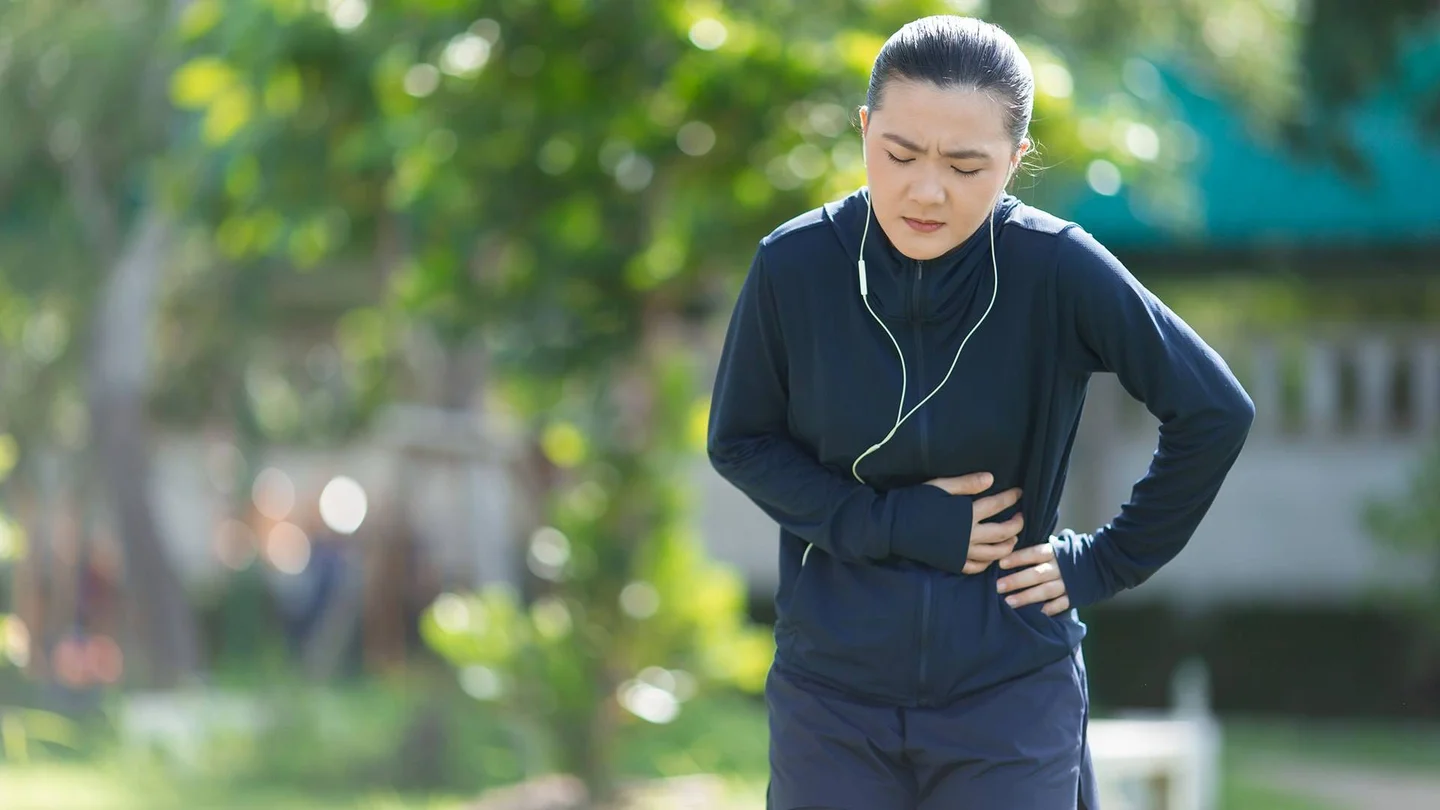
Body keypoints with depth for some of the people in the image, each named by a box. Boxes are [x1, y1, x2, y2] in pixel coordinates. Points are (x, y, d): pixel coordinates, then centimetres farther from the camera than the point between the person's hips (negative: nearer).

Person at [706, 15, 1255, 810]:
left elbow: (1213, 411, -6)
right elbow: (739, 441, 2)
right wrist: (892, 524, -11)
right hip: (831, 690, 1)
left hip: (1009, 688, -1)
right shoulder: (795, 265, -9)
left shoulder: (1056, 267, -14)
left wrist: (1107, 561, -2)